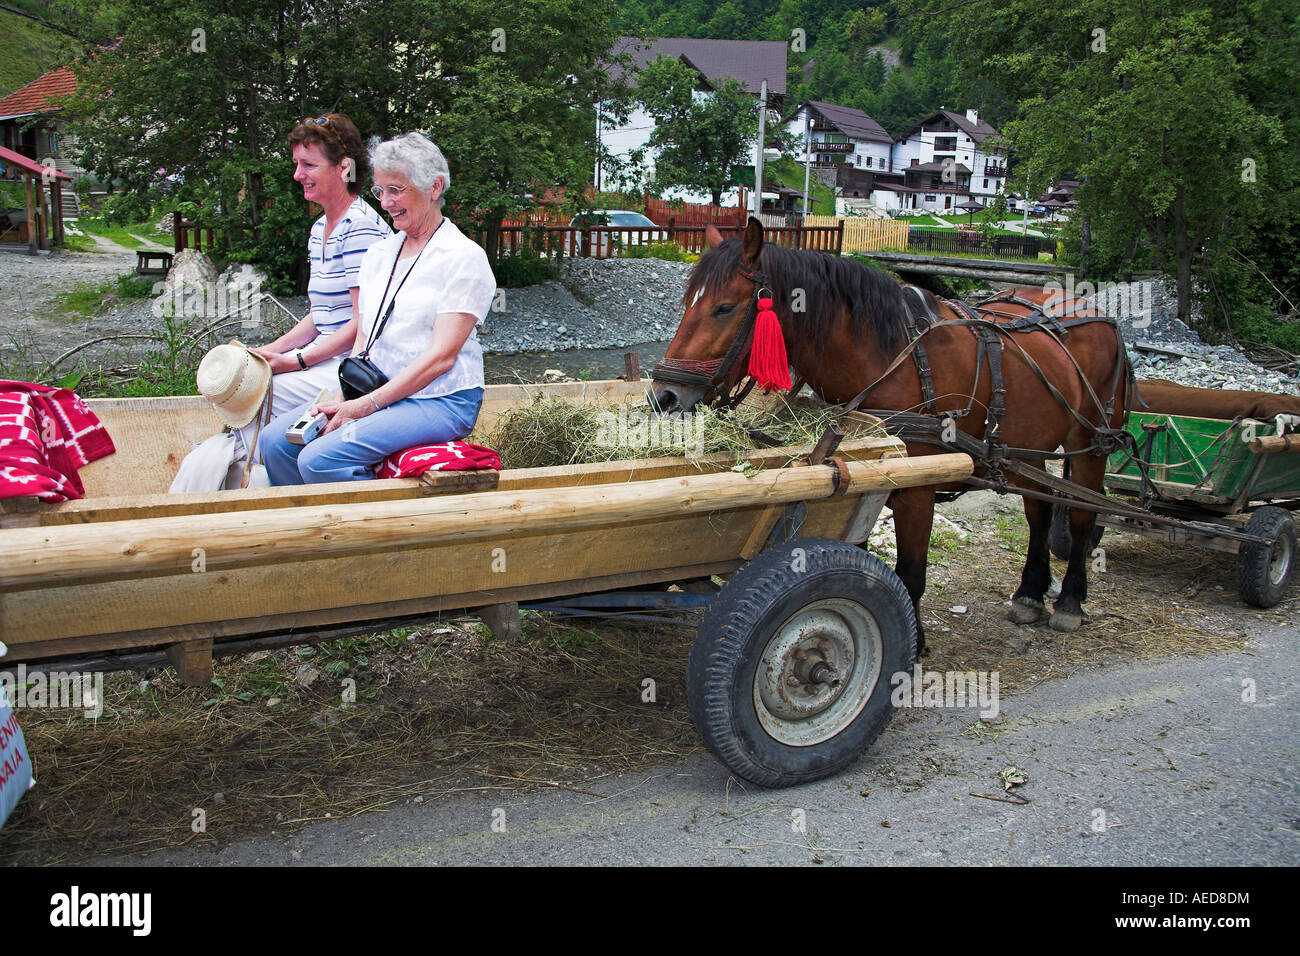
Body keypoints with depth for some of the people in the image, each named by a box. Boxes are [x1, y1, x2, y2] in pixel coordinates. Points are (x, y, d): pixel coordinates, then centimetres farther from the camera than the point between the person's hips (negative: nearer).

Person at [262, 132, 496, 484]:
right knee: (277, 440, -9)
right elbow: (364, 337, 15)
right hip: (375, 391, 8)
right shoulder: (379, 253, 16)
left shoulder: (463, 257, -8)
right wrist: (342, 397, -4)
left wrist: (365, 406, -19)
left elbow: (441, 357, -16)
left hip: (440, 401, -7)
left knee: (320, 458, -25)